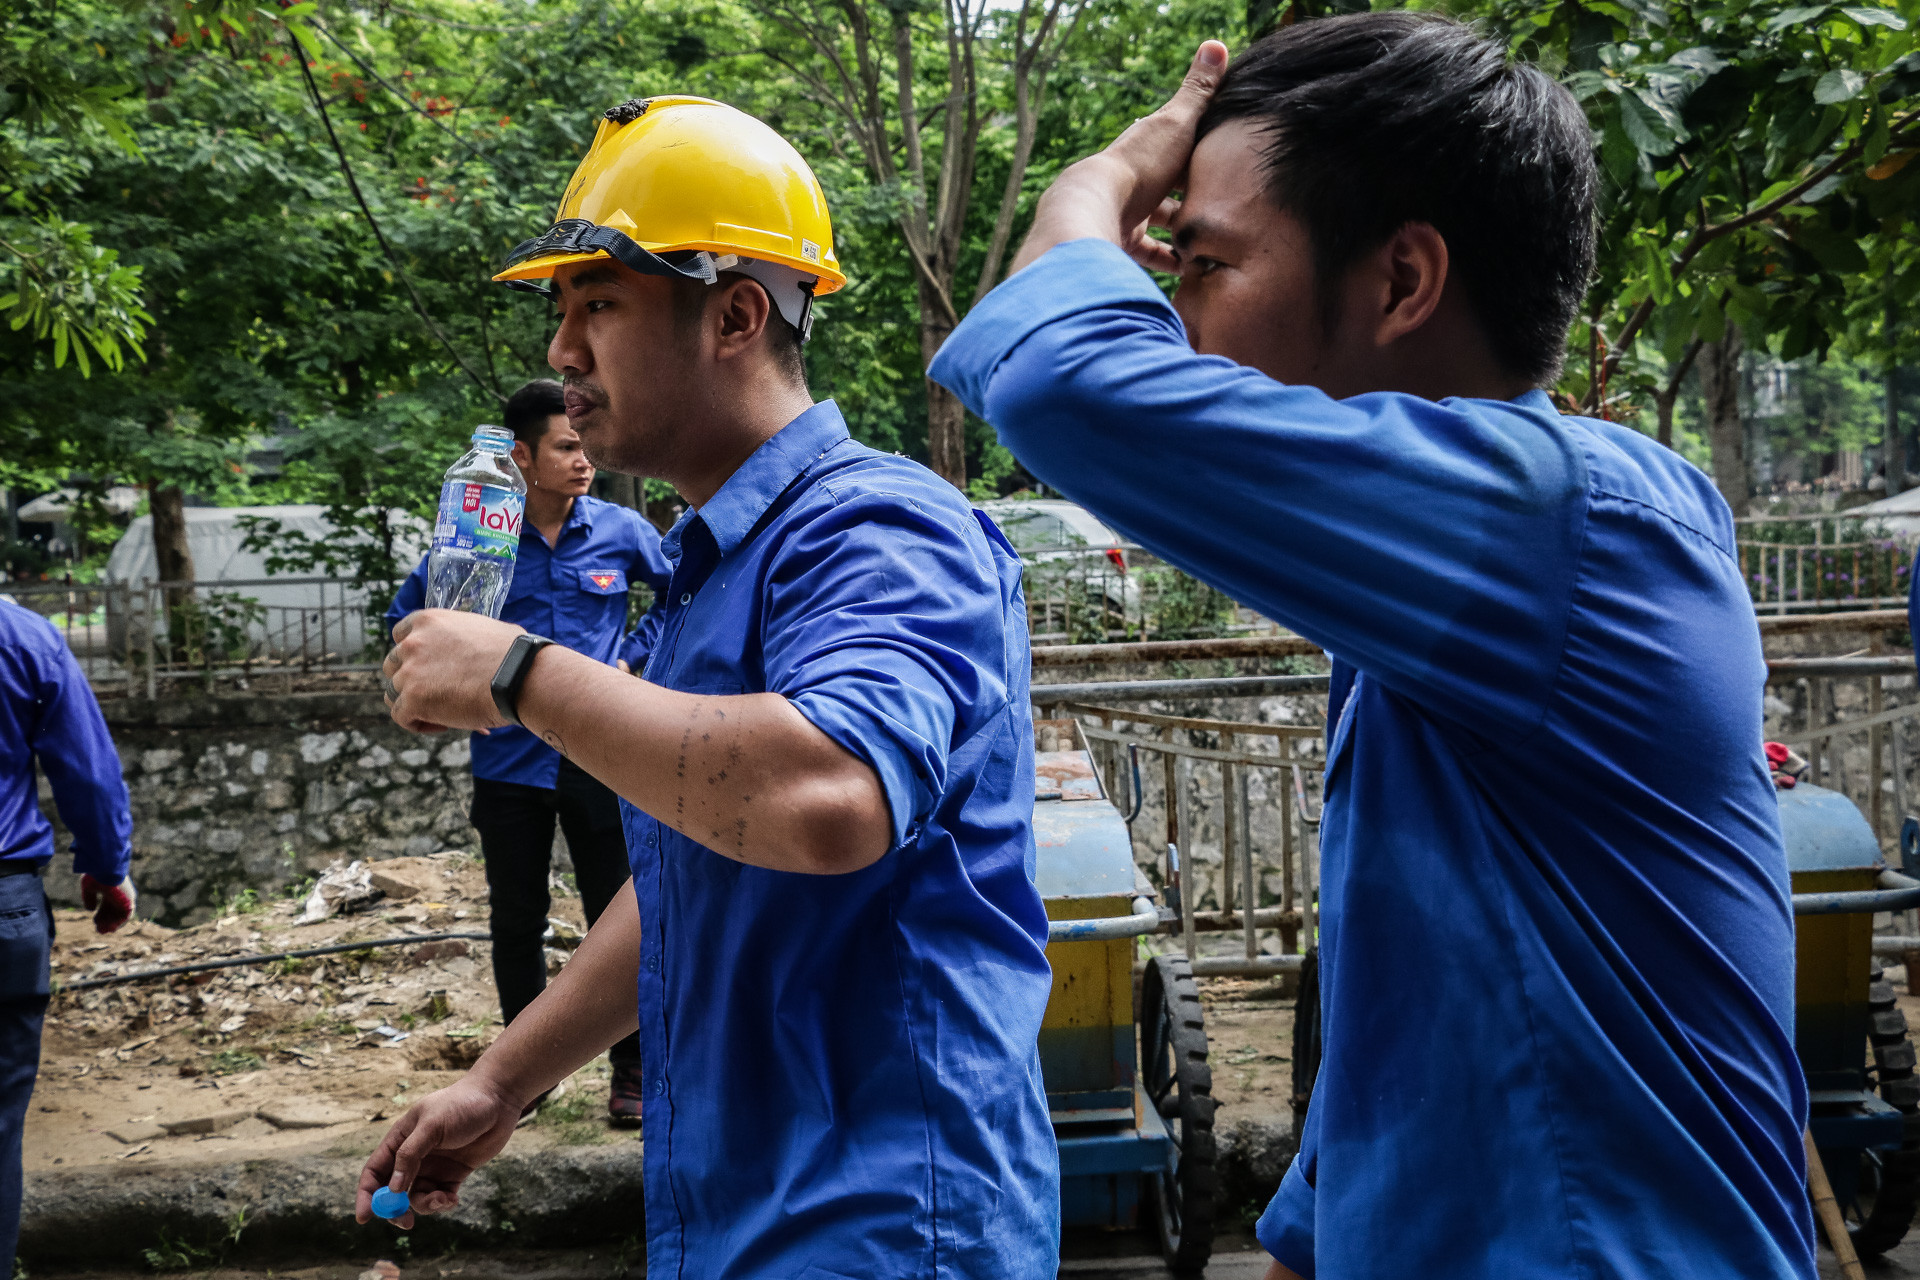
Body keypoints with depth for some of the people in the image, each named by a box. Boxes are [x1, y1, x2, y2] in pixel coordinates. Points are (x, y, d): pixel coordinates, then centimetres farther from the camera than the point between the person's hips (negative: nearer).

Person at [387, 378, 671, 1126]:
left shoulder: (620, 532, -2)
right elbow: (406, 614, 11)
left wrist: (632, 658, 1)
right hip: (510, 759, 1)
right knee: (515, 922, 11)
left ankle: (632, 1069, 14)